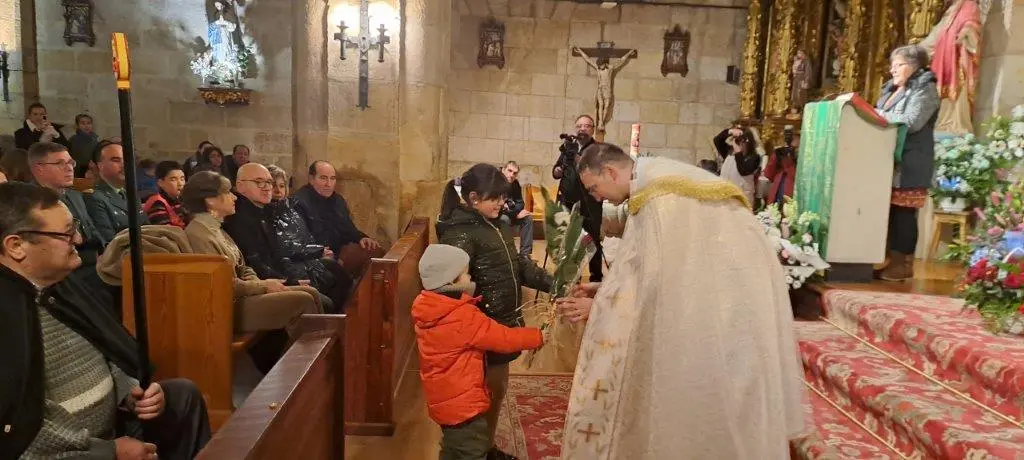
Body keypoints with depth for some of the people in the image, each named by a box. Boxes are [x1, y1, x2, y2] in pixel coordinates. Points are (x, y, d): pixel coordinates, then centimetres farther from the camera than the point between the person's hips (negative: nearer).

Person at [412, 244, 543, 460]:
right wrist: (539, 336, -11)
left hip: (444, 399, 9)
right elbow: (503, 338, -21)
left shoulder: (429, 308, -1)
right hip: (462, 403, -9)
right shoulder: (463, 317, -27)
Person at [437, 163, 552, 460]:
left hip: (503, 321, 9)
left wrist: (552, 284, 6)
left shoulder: (498, 225, 7)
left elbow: (518, 266, 15)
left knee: (498, 388, 21)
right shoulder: (460, 232, -20)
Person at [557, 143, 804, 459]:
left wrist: (598, 304, -10)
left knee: (709, 392, 0)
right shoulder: (655, 179, 12)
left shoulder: (655, 190, -18)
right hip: (733, 281, 9)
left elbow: (655, 274, -19)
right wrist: (606, 288, 11)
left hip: (732, 288, -9)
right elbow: (655, 267, 15)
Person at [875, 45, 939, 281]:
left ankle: (904, 264, 2)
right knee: (890, 211, 6)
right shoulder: (891, 89, 20)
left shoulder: (925, 90, -5)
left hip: (908, 166, -7)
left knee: (904, 214, -5)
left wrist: (879, 115, -11)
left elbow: (911, 123, -19)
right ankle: (893, 260, 13)